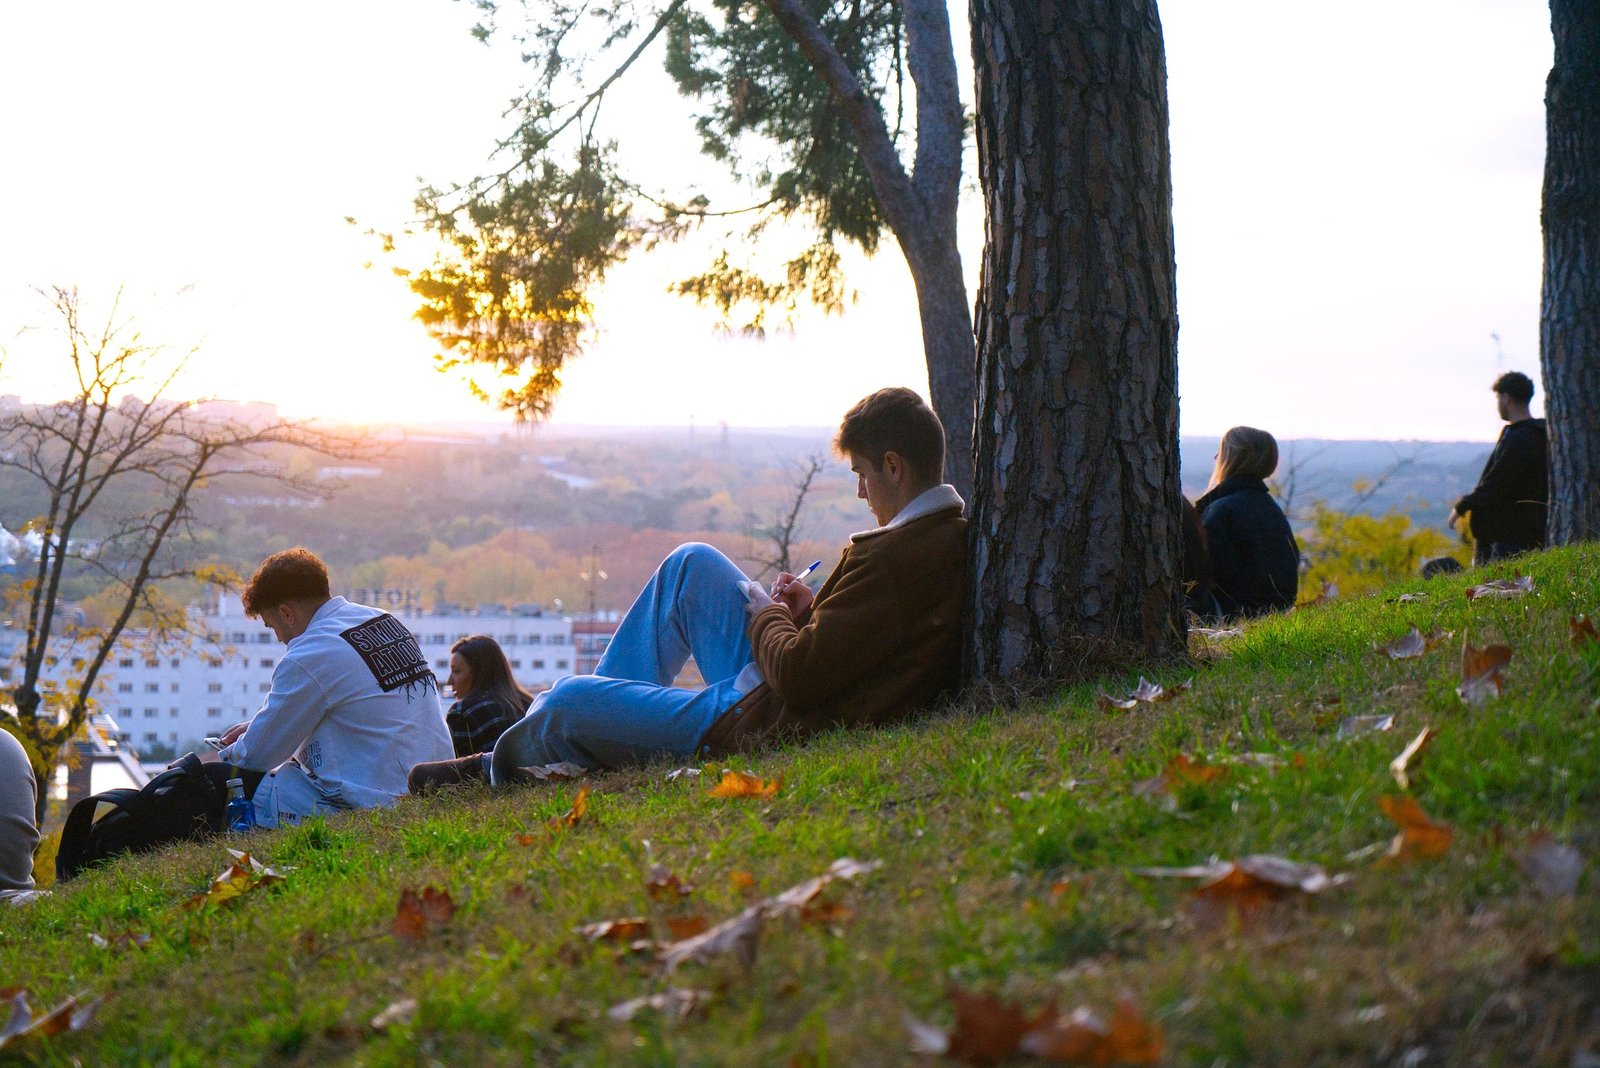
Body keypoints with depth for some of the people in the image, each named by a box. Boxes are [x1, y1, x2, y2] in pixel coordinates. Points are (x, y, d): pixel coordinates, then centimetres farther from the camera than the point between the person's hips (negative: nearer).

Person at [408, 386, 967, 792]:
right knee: (692, 564, 19)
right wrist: (811, 611, 0)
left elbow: (799, 675, -29)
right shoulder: (953, 532, 1)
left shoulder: (895, 555, -29)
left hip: (751, 728, -10)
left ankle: (500, 766, 36)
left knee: (568, 698, 2)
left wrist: (768, 616, -8)